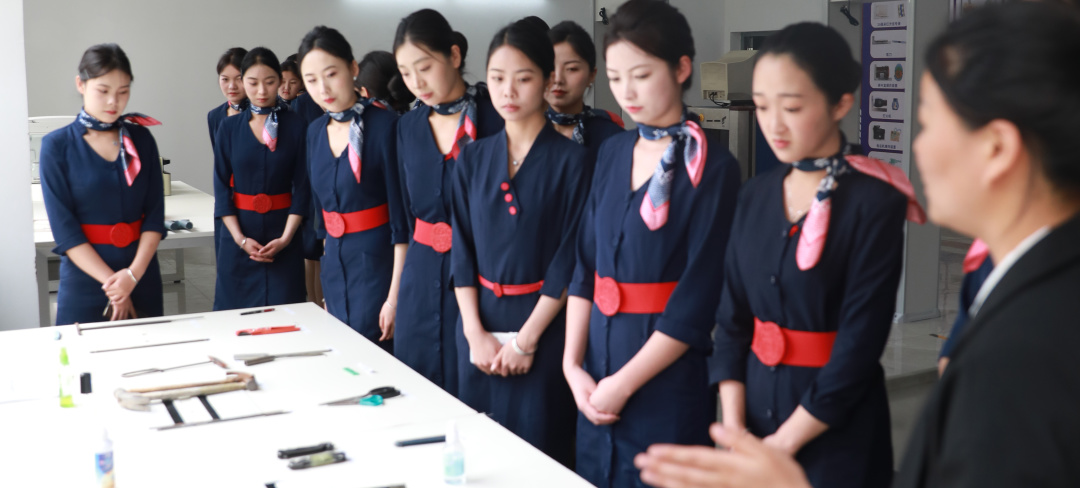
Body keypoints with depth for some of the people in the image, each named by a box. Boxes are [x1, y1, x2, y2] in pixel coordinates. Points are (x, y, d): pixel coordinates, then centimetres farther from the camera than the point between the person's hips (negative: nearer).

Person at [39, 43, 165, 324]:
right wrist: (111, 283, -16)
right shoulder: (57, 146, -4)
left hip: (143, 280, 3)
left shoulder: (141, 139, 4)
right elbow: (64, 229, -9)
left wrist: (133, 274, -14)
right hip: (85, 284, -3)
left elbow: (155, 215, -1)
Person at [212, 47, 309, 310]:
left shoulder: (296, 125, -1)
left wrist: (286, 238, -12)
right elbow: (221, 187, 2)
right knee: (235, 309, 5)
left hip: (282, 232, -1)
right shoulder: (229, 127, 4)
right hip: (240, 229, 2)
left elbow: (302, 186, -3)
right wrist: (240, 238, -9)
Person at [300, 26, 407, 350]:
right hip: (334, 263, 7)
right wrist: (327, 281, 16)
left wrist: (395, 296, -17)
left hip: (378, 261, -6)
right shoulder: (316, 131, 7)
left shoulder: (385, 125, -13)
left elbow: (402, 218, -14)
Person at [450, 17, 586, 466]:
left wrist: (525, 340, -12)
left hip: (543, 321, -4)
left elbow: (569, 260, -10)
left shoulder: (571, 160, -7)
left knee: (537, 449, 3)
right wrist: (475, 332, -5)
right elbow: (461, 251, 5)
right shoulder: (473, 159, 6)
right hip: (480, 322, 4)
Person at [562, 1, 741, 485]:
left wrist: (623, 384, -13)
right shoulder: (612, 153, 7)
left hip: (667, 378, -5)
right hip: (598, 364, 6)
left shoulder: (712, 168, -12)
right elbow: (585, 266, 7)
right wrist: (573, 365, -2)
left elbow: (696, 301, -14)